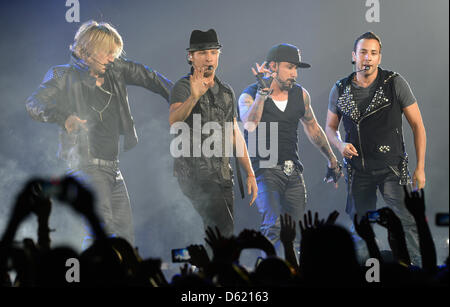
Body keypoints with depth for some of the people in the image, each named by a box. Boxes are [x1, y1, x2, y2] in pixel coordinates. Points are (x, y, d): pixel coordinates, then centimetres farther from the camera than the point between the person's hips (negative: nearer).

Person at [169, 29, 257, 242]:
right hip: (195, 174, -7)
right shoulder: (184, 86, -5)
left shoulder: (226, 91, 16)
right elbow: (174, 121, -25)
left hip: (223, 176, 7)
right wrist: (193, 97, -43)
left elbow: (235, 135, 22)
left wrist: (250, 174, 16)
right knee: (224, 231, -19)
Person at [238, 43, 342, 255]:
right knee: (274, 226, -24)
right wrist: (263, 92, -32)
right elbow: (249, 124, -27)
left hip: (293, 172, 5)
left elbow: (312, 127, 23)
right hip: (264, 170, -5)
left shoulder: (301, 95, 8)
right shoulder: (249, 96, -6)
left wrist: (332, 160, 28)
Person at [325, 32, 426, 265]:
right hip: (357, 171, 3)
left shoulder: (395, 83, -5)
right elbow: (330, 126, 16)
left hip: (392, 168, -3)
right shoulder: (340, 90, 3)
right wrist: (340, 144, -8)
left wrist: (420, 168, -5)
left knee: (406, 220, -14)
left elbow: (417, 125, -1)